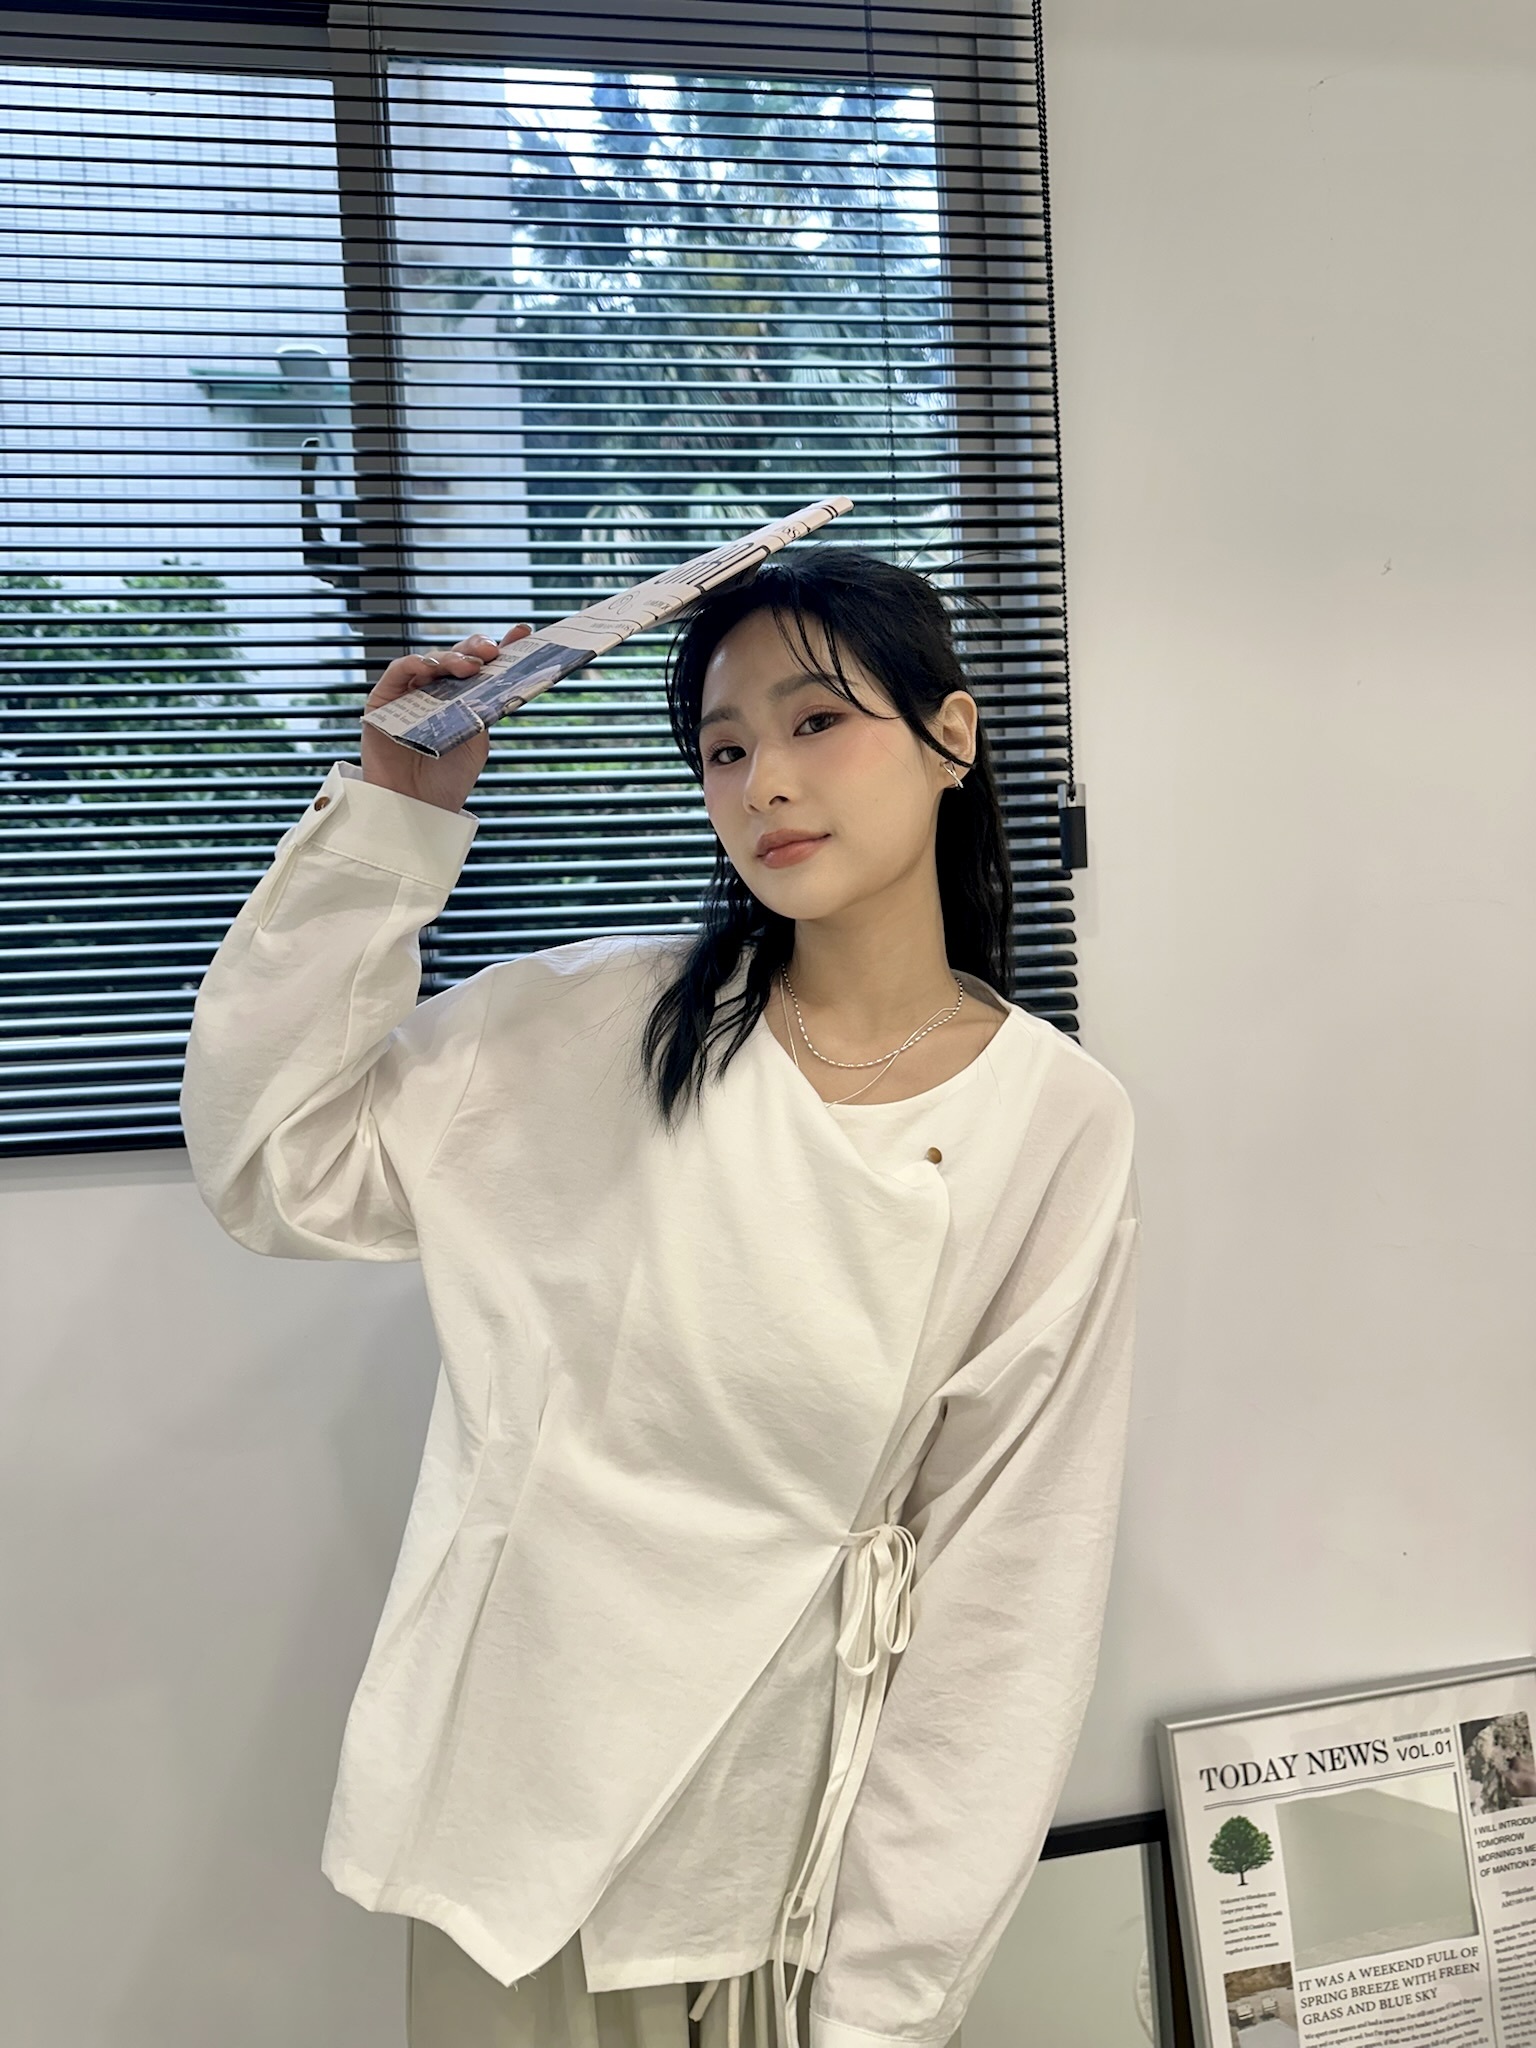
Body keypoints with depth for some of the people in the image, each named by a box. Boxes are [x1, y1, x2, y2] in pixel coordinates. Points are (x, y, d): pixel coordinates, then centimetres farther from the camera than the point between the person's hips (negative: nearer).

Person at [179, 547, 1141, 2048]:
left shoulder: (1063, 1125, -9)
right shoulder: (601, 1023, -7)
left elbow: (1007, 1582, -8)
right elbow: (273, 1163, -8)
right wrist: (392, 814, -15)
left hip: (810, 1823, 0)